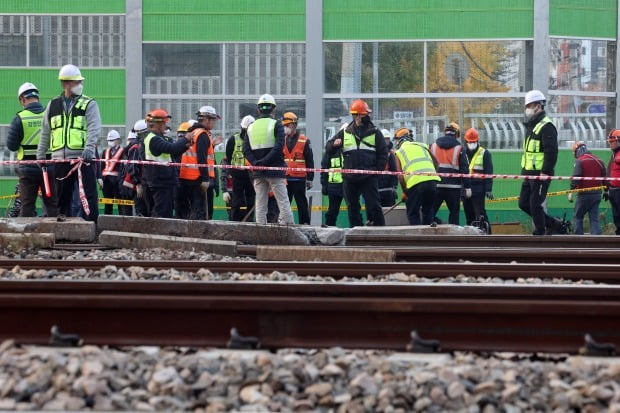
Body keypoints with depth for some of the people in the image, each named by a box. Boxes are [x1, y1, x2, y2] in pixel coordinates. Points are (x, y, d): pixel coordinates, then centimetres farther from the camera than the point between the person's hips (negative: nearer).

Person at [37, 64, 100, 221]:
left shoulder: (89, 104, 3)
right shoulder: (53, 105, 14)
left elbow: (94, 128, -11)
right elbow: (45, 133, 20)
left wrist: (89, 147, -27)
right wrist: (40, 155, 16)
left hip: (84, 159, -4)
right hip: (60, 160, 4)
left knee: (89, 195, -7)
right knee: (62, 197, 8)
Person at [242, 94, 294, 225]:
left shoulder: (251, 127, 9)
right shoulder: (276, 125, -5)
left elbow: (246, 150, 2)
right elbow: (279, 146, -16)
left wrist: (256, 163, -5)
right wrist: (266, 161, -14)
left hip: (258, 173, 4)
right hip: (275, 171, -4)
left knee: (260, 204, 7)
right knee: (283, 202, -3)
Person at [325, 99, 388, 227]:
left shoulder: (375, 133, 5)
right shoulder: (345, 133, 10)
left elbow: (383, 153, 7)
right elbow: (328, 149, 11)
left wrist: (378, 170, -4)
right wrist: (334, 144, -12)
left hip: (368, 177, -3)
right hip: (350, 178, 3)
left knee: (374, 206, -6)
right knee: (352, 207, 7)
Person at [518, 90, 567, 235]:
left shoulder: (547, 126, -12)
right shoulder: (531, 126, 19)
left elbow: (551, 151, -19)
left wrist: (545, 172, -23)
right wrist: (524, 171, 22)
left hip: (540, 174, -10)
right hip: (529, 173, 10)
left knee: (535, 204, -8)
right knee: (524, 204, 11)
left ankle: (540, 234, 0)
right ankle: (555, 224, 20)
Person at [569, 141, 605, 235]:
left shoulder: (579, 161, -9)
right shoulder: (599, 160, 11)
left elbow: (575, 178, -18)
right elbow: (604, 177, 16)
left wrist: (571, 192, -16)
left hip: (584, 194, -6)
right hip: (597, 194, 6)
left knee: (577, 216, 6)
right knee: (594, 218, 7)